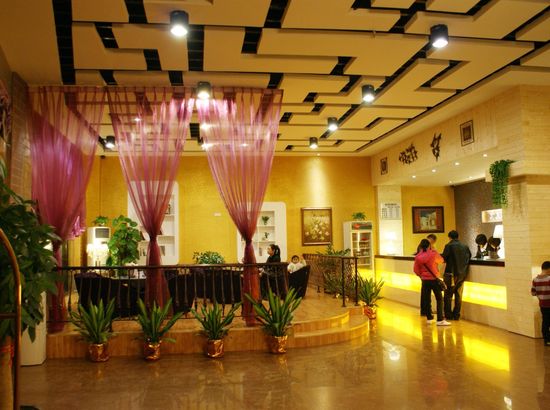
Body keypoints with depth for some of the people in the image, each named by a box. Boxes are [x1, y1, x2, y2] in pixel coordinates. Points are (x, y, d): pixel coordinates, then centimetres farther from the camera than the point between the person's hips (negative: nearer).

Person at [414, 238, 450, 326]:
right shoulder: (433, 253, -10)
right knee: (439, 299, 2)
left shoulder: (418, 257, -4)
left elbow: (416, 270, 1)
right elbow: (441, 260, 9)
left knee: (426, 299, 11)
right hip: (434, 279, -3)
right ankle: (440, 320, -3)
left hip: (425, 280, 3)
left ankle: (429, 318, 18)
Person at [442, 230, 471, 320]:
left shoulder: (449, 246, -10)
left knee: (448, 295, 5)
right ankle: (456, 315, 16)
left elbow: (444, 258, -12)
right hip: (462, 274, 5)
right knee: (458, 295, 13)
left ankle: (448, 315, 6)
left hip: (451, 273, -5)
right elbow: (469, 256, 11)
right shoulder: (465, 247, 5)